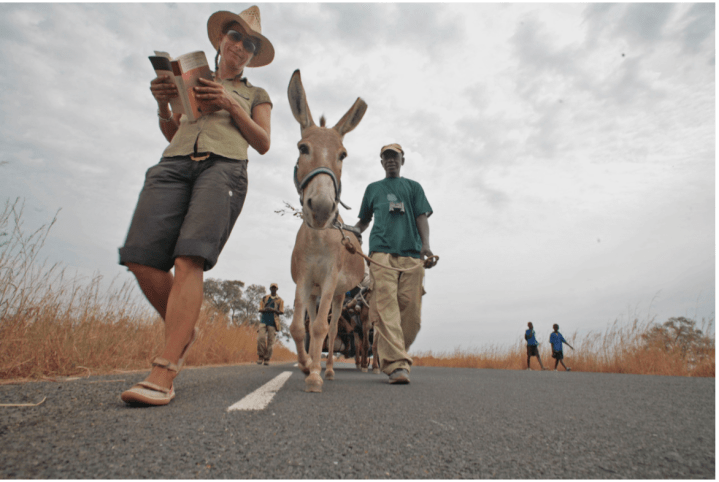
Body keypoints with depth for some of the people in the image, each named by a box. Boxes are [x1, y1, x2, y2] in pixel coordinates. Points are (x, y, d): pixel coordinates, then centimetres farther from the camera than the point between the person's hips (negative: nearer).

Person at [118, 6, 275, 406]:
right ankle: (184, 331, 9)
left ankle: (163, 375, -25)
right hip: (175, 164, 4)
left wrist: (231, 106, 1)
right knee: (141, 258, -14)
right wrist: (163, 105, 7)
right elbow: (172, 133, 27)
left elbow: (263, 143, 11)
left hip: (224, 167, -3)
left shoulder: (256, 95, 26)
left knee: (189, 260, -23)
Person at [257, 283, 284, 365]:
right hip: (264, 320, 1)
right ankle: (260, 357, 1)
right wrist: (265, 309, -10)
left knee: (270, 341, -3)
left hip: (272, 322, -1)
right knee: (261, 338, -13)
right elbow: (260, 309, 13)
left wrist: (273, 310, -13)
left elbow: (282, 312, 4)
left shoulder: (280, 300, 9)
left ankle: (267, 359, 6)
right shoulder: (264, 298, 16)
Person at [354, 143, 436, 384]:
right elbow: (363, 221, 29)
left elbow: (422, 217, 11)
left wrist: (425, 245, -7)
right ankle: (397, 366, -17)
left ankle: (391, 356, 11)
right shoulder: (373, 188, 26)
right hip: (382, 252, 0)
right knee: (386, 307, -16)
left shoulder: (414, 187, 24)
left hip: (411, 254, 1)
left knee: (411, 312, -6)